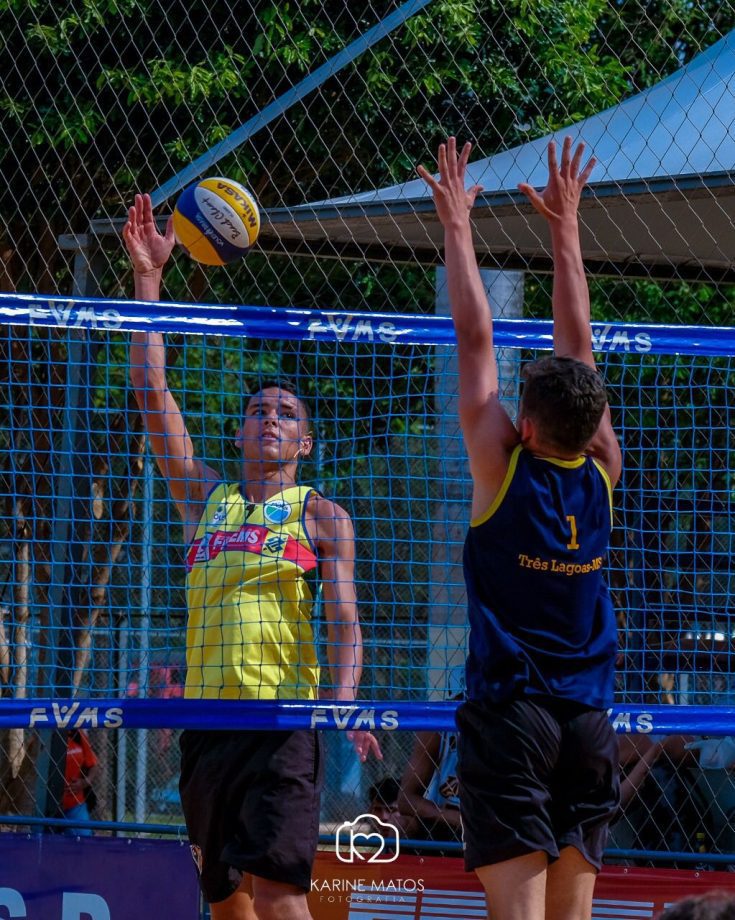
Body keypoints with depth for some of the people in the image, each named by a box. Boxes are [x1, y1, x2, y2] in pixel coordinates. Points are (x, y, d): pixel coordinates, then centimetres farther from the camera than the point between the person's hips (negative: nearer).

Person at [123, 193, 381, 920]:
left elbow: (345, 621, -1)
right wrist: (147, 277, 7)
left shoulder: (322, 518, 7)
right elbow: (152, 395, 12)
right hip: (206, 721, 5)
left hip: (281, 723, -5)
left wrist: (344, 701, -20)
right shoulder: (204, 499, 17)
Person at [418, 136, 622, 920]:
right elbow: (577, 341, 11)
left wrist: (457, 226, 5)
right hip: (588, 718, 5)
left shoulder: (504, 468, -8)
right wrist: (565, 226, 20)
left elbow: (476, 339, -2)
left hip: (508, 709, -5)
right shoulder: (601, 473, 3)